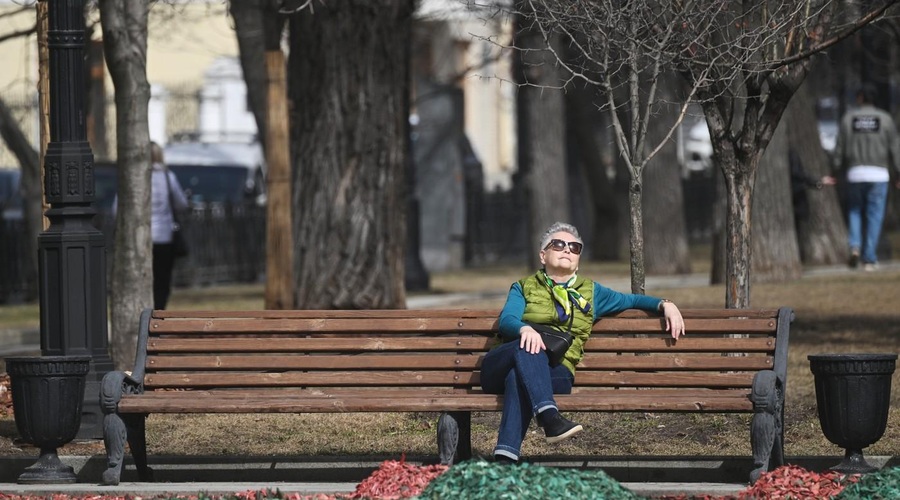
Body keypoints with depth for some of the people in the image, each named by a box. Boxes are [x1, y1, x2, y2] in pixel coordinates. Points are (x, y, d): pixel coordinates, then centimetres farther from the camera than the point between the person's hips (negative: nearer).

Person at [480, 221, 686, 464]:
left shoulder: (590, 292, 29)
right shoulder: (524, 287, 21)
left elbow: (631, 300, 36)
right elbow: (506, 320, 1)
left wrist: (665, 304, 15)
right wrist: (525, 328, -24)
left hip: (553, 373, 0)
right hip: (502, 368, 0)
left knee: (518, 379, -38)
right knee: (529, 348, -38)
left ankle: (505, 459, -52)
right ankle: (549, 416, -55)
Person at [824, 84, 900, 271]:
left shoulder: (848, 118, 2)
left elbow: (840, 149, 2)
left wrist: (834, 174, 10)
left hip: (854, 173, 1)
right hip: (878, 174, -1)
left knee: (854, 211, 15)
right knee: (874, 217, 3)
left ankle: (855, 246, -8)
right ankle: (869, 259, 0)